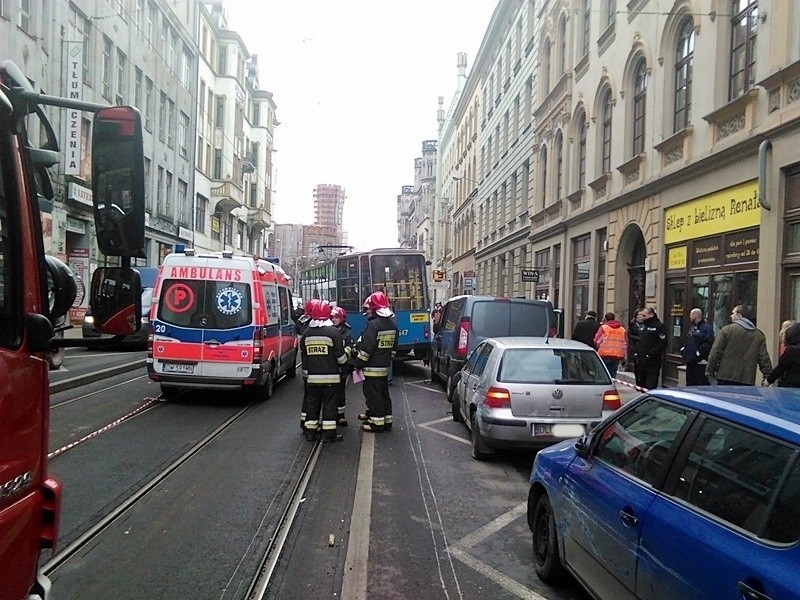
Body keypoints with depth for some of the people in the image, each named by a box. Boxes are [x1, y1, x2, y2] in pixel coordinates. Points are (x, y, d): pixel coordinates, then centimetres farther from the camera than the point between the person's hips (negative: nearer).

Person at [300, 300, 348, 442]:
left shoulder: (306, 333, 6)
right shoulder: (333, 332, -10)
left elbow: (304, 356, 12)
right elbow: (341, 356, -9)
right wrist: (344, 362, 13)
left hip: (312, 377, 4)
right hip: (330, 376, -4)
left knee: (313, 403, 13)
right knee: (330, 404, 1)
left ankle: (310, 431, 18)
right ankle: (329, 433, 2)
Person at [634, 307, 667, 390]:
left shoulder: (659, 326, -7)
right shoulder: (644, 327, 19)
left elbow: (663, 343, -16)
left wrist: (652, 353, -21)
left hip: (652, 362, -9)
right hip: (641, 362, 9)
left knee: (651, 388, -9)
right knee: (640, 385, 14)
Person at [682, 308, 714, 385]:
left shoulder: (706, 327, -10)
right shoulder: (692, 327, 19)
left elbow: (709, 343, -20)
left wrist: (700, 352, -23)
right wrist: (684, 348, 13)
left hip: (699, 361, -9)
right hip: (690, 360, 9)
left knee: (702, 383, -8)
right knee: (690, 382, 15)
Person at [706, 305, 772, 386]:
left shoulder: (727, 330, -2)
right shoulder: (759, 335, 10)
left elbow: (715, 353, -4)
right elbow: (764, 359, 6)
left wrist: (710, 372, 2)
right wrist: (768, 377, 11)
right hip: (747, 381, 3)